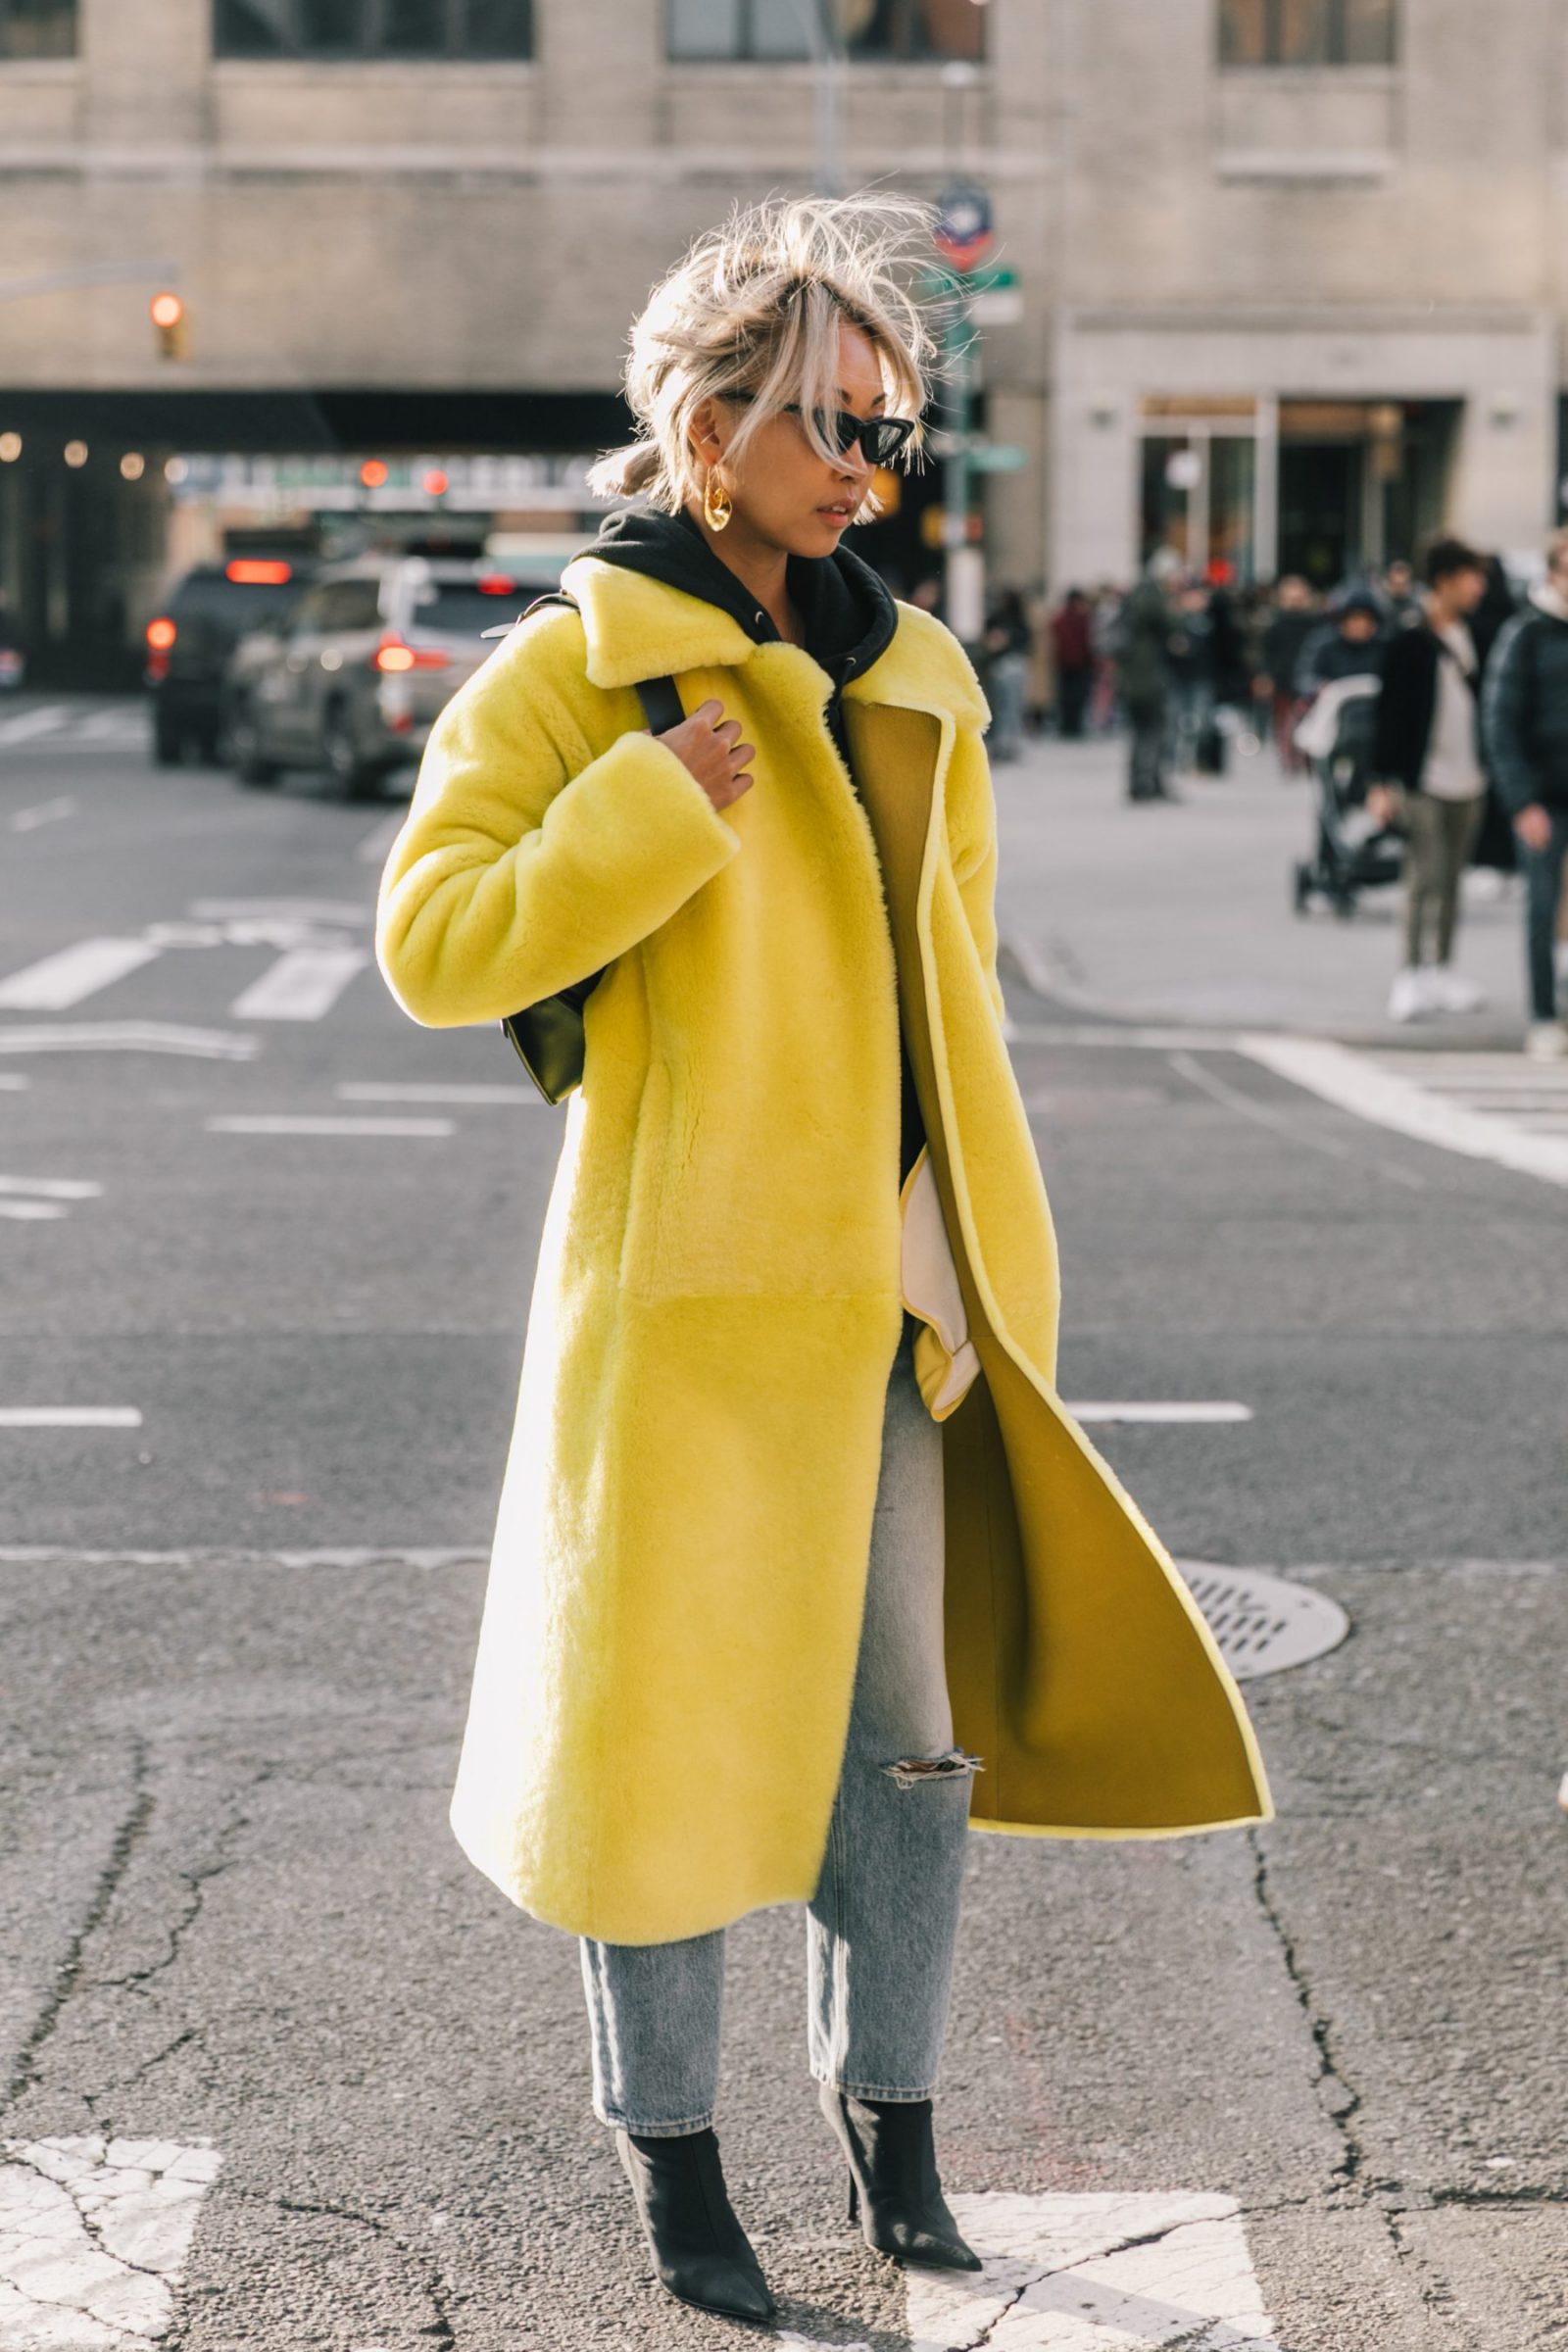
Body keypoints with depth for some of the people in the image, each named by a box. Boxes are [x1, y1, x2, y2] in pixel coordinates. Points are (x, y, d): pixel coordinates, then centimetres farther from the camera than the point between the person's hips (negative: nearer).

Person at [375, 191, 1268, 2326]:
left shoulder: (915, 681, 13)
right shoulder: (577, 668, -3)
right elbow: (434, 939, -9)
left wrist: (978, 1258, 20)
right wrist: (659, 806, -17)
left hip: (899, 1292, 5)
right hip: (693, 1282, -5)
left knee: (921, 1723, 9)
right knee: (675, 1721, 3)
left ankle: (888, 2110, 28)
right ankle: (669, 2151, 20)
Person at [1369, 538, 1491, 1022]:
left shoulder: (1471, 636, 11)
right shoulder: (1409, 641, -9)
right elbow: (1391, 711, -9)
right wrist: (1383, 781, -12)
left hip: (1467, 781, 6)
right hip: (1423, 780, -6)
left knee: (1451, 880, 11)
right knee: (1425, 878, -9)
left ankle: (1443, 969, 18)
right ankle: (1412, 974, -3)